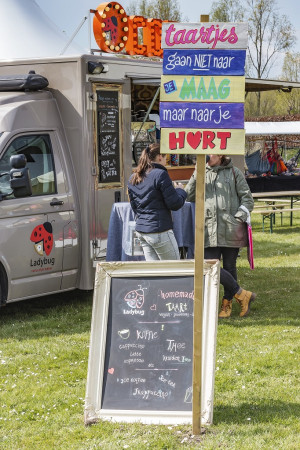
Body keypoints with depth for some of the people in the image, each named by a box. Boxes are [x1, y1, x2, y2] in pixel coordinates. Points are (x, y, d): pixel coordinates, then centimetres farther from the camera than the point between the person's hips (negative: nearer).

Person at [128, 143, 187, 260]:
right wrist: (180, 190, 6)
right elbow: (175, 204, -12)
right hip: (159, 231, -8)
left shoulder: (133, 178, 11)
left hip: (140, 230, 8)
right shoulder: (160, 174, -12)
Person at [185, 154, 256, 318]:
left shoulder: (234, 173, 6)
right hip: (210, 229, 2)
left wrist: (238, 218, -6)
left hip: (231, 230, -2)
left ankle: (227, 304, 20)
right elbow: (188, 196, 4)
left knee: (229, 267, 4)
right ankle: (242, 294, 5)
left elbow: (248, 199, 6)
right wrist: (197, 176, -6)